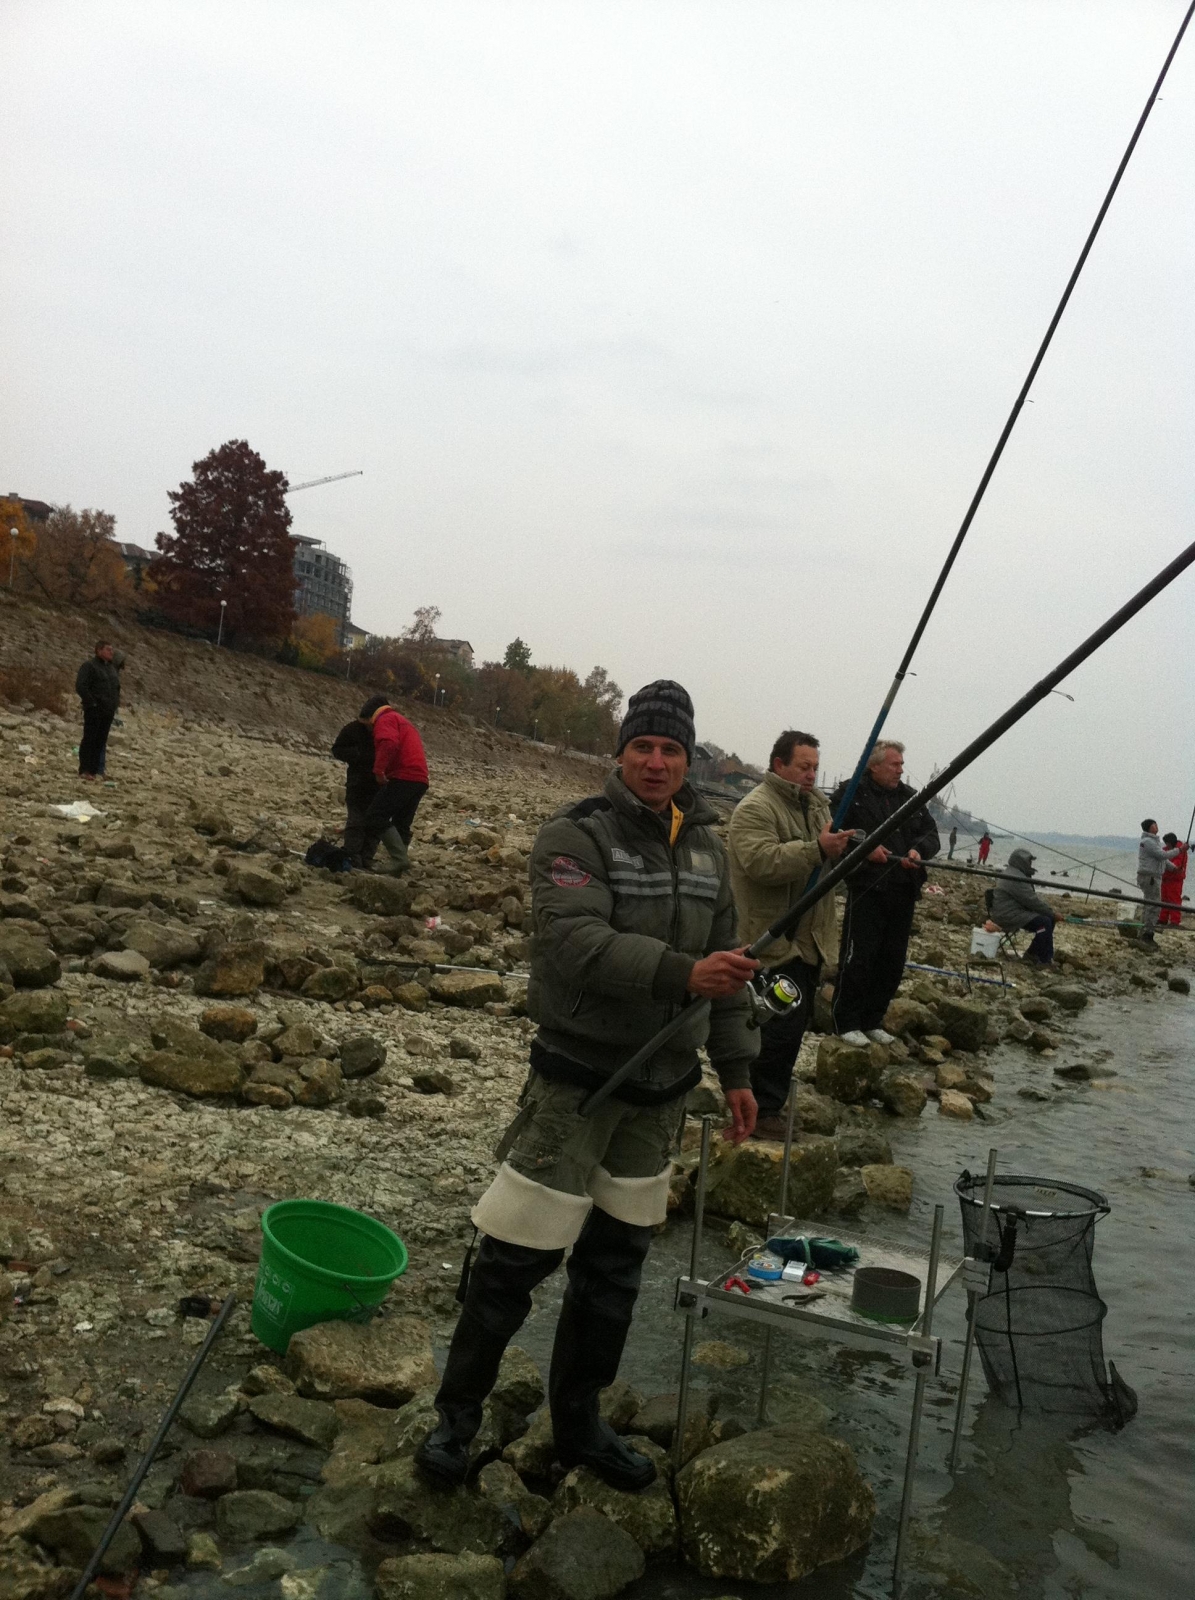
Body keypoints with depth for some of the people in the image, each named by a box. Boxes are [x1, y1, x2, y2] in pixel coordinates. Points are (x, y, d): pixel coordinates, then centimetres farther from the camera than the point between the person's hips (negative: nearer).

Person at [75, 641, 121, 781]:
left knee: (101, 741, 7)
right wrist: (92, 702, -16)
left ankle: (94, 770, 12)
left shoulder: (112, 668, 17)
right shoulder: (89, 666, -7)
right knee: (89, 739, -4)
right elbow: (80, 686, -15)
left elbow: (117, 687, 27)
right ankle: (84, 770, -1)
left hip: (108, 711, 7)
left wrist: (115, 703, 14)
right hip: (94, 710, -7)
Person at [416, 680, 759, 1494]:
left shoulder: (707, 847, 7)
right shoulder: (576, 835, -13)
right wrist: (679, 974, -40)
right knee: (520, 1253, 0)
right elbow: (575, 942, -28)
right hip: (578, 1076, -6)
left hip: (662, 1086, 6)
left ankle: (578, 1420, 33)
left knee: (616, 1261, 15)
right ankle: (458, 1412, 22)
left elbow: (725, 963, 14)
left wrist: (737, 1069, 13)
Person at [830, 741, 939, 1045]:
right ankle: (846, 1022, 6)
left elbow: (932, 835, 14)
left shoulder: (910, 798, 15)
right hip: (867, 890, -6)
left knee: (892, 960, 10)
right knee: (858, 957, -5)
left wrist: (918, 850, -8)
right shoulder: (851, 793, -3)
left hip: (904, 893, 6)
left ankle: (872, 1021, 22)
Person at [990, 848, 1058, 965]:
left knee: (1050, 919, 7)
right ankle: (1041, 959, -11)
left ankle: (1047, 956, 9)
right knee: (1044, 922, -21)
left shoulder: (1018, 874, 16)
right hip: (1008, 916, -11)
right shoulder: (1015, 878, -22)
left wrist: (1050, 909, 5)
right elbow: (1032, 901, -22)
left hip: (1017, 911, 11)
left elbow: (1033, 896, 19)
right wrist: (1051, 911, -12)